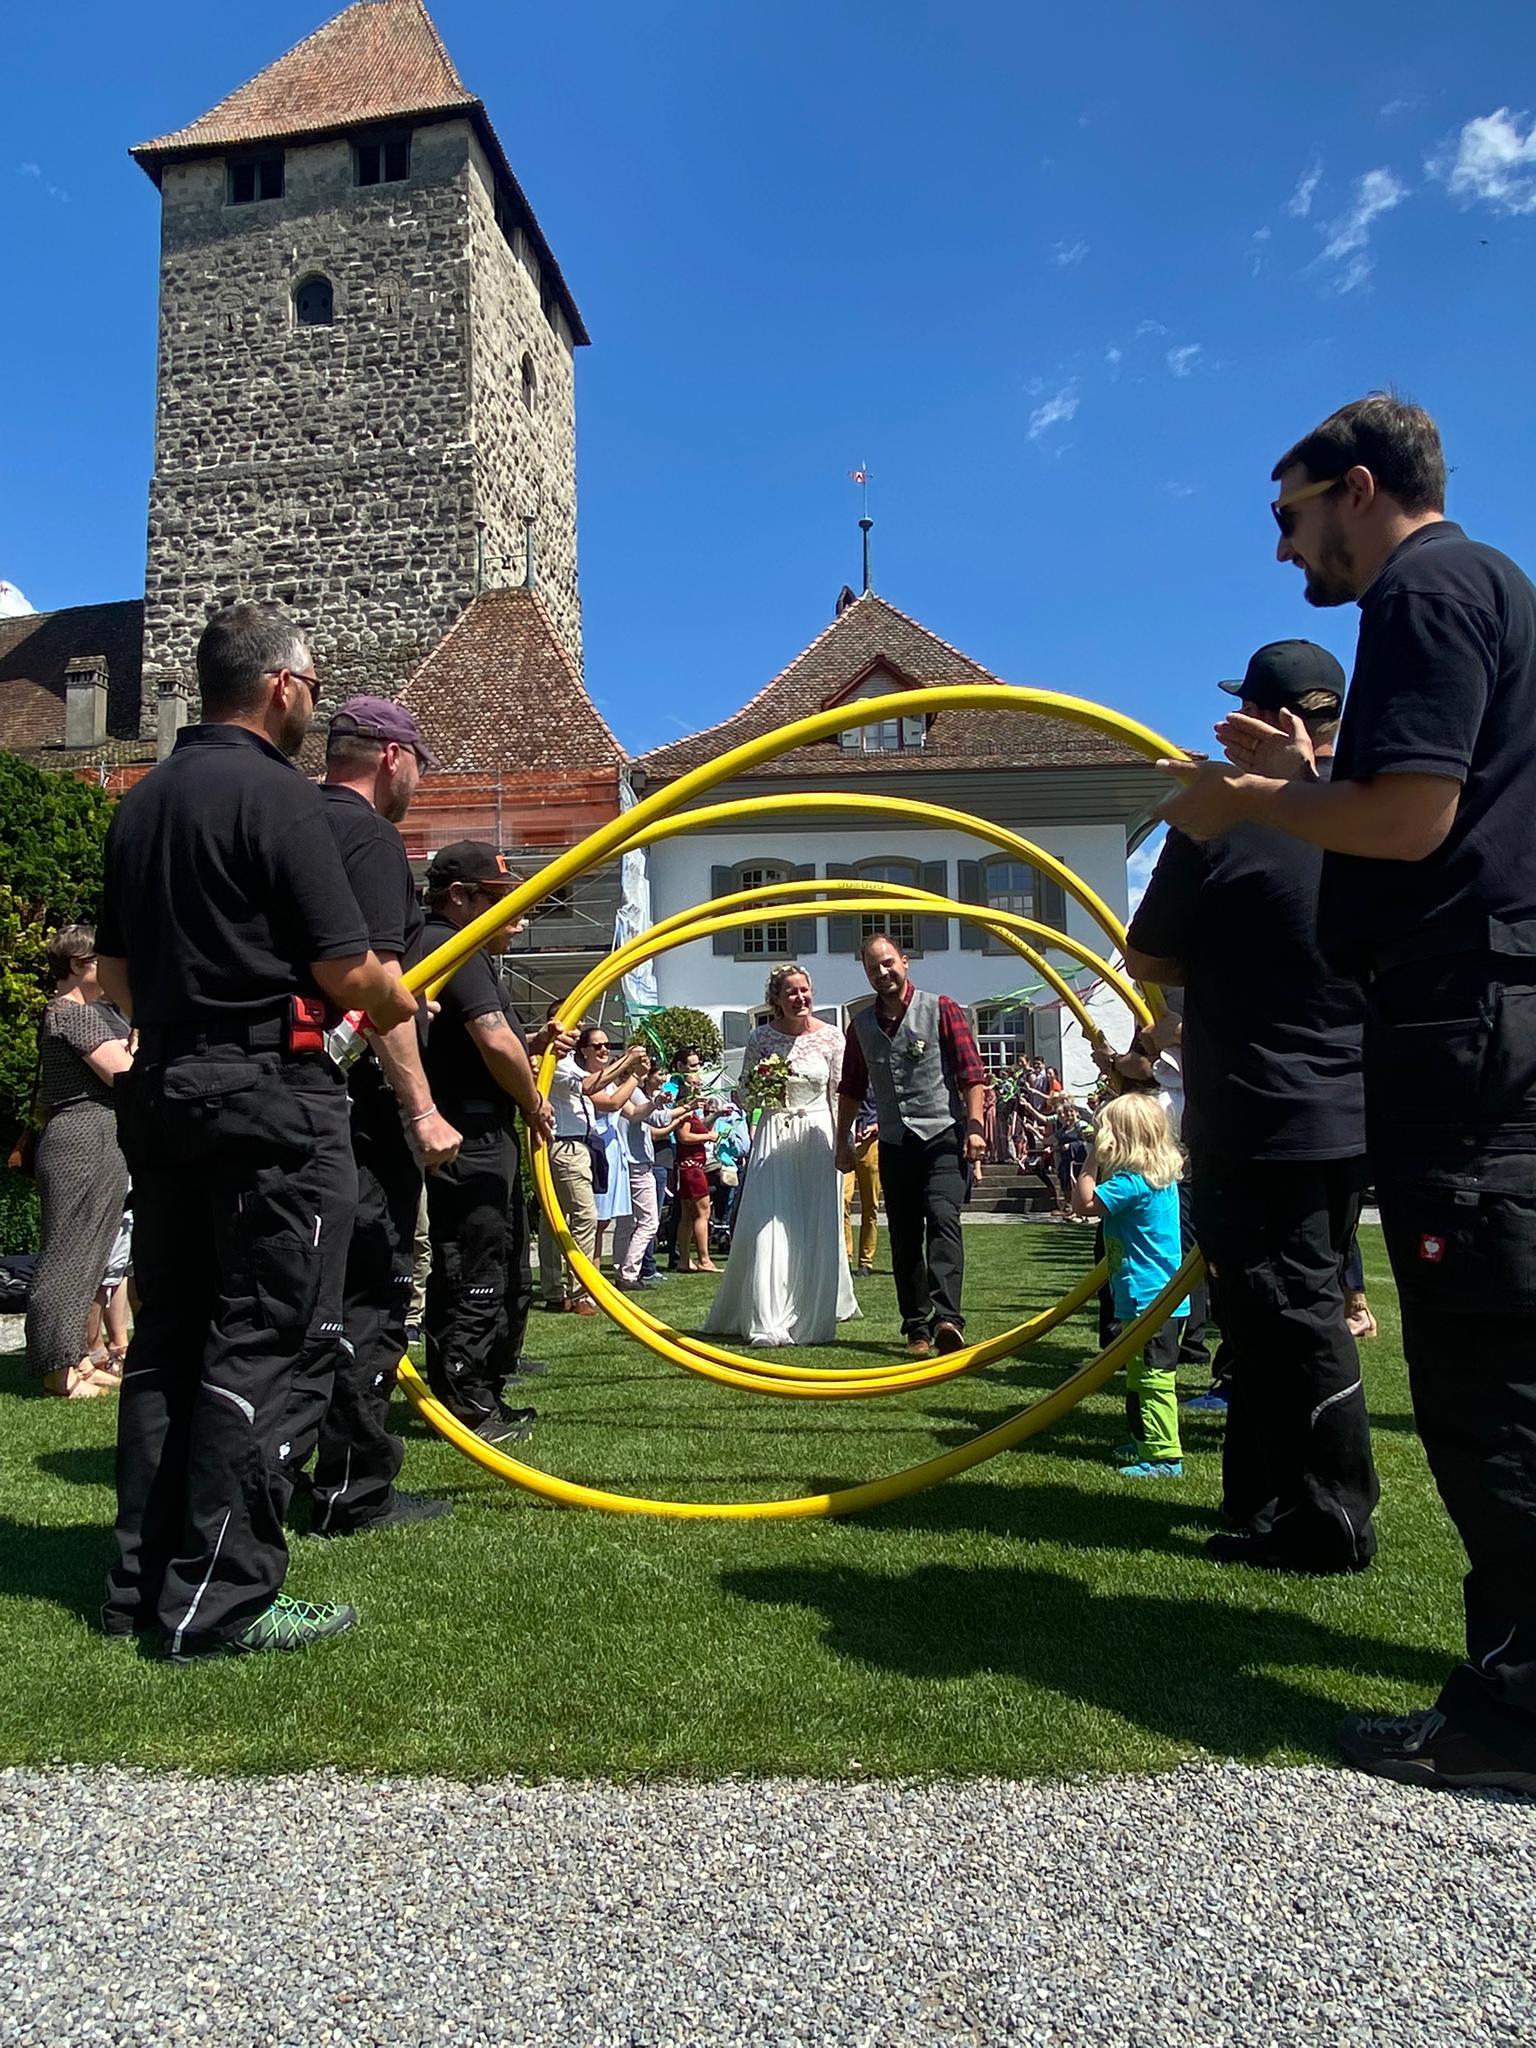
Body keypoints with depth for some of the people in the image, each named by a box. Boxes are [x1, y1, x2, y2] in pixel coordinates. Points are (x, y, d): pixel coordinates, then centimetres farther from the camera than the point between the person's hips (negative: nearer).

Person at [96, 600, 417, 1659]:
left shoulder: (141, 800, 14)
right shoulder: (278, 795, -11)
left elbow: (115, 966, 19)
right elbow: (348, 971, -15)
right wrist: (403, 1003, 5)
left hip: (161, 1091, 9)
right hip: (272, 1096, -8)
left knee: (169, 1336, 13)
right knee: (262, 1344, -2)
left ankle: (142, 1583, 22)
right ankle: (220, 1601, 4)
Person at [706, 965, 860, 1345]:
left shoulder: (831, 1037, 1)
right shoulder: (760, 1037, 0)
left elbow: (839, 1096, 7)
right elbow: (743, 1097, 9)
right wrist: (763, 1092, -12)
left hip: (817, 1135, 0)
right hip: (772, 1138, 0)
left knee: (816, 1230, 2)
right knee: (768, 1226, -5)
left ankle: (812, 1317, 16)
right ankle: (767, 1323, 1)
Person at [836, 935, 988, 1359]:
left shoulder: (941, 1009, -1)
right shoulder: (862, 1025, 11)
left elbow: (971, 1073, -4)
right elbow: (851, 1089, 18)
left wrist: (974, 1126, -12)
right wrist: (844, 1140, 16)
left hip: (943, 1137, -4)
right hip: (894, 1144, 5)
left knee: (943, 1220, -20)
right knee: (904, 1240, 6)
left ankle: (947, 1318, -29)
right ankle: (917, 1327, 14)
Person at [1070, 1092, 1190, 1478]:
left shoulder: (1132, 1181, -20)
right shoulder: (1160, 1177, 11)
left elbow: (1085, 1203, -17)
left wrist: (1092, 1160, -10)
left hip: (1150, 1300, -11)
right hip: (1156, 1298, 11)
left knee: (1154, 1377, -6)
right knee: (1141, 1377, 20)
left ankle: (1165, 1456, -1)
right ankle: (1146, 1444, 31)